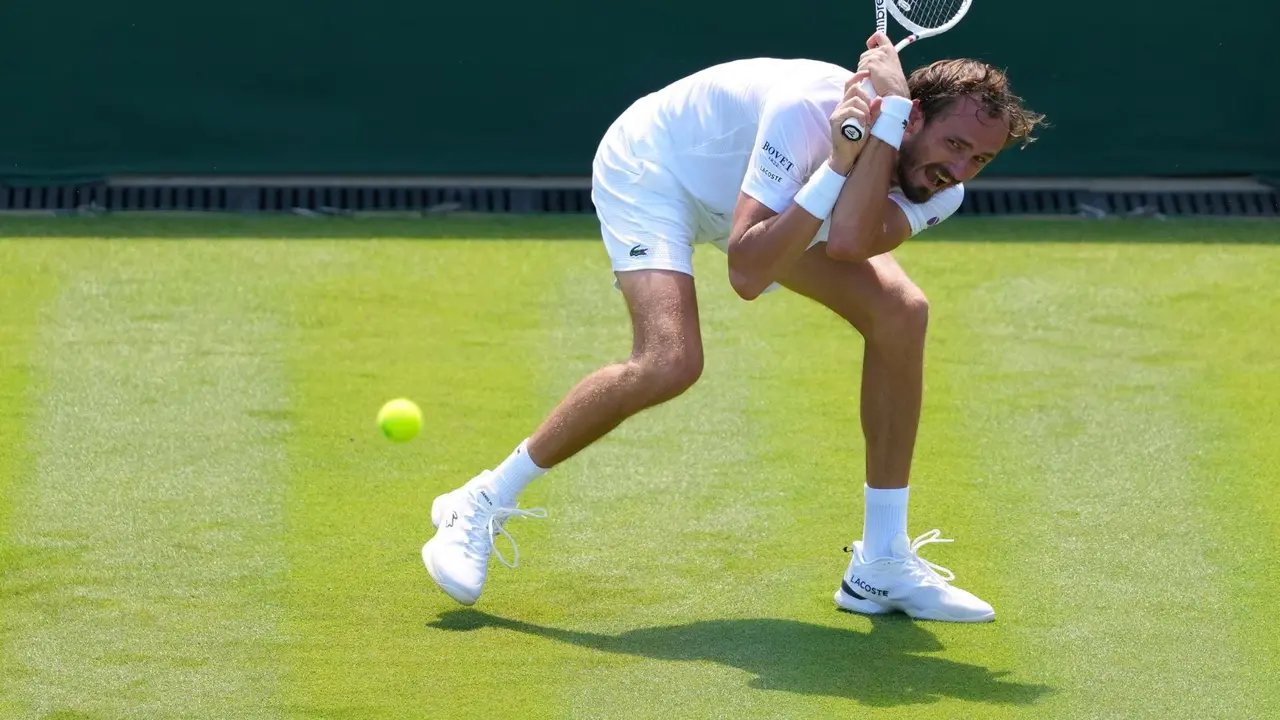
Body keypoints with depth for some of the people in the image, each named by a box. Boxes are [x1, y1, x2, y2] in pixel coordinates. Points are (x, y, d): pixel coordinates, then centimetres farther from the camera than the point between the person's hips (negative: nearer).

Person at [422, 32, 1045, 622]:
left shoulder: (939, 187, -18)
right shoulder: (807, 111, -38)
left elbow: (847, 242, -41)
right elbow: (746, 274, -43)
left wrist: (887, 115, -44)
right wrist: (837, 168, -46)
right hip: (651, 167, -7)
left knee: (900, 313, -11)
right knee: (671, 362, -30)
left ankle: (882, 564, 0)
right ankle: (479, 507, -11)